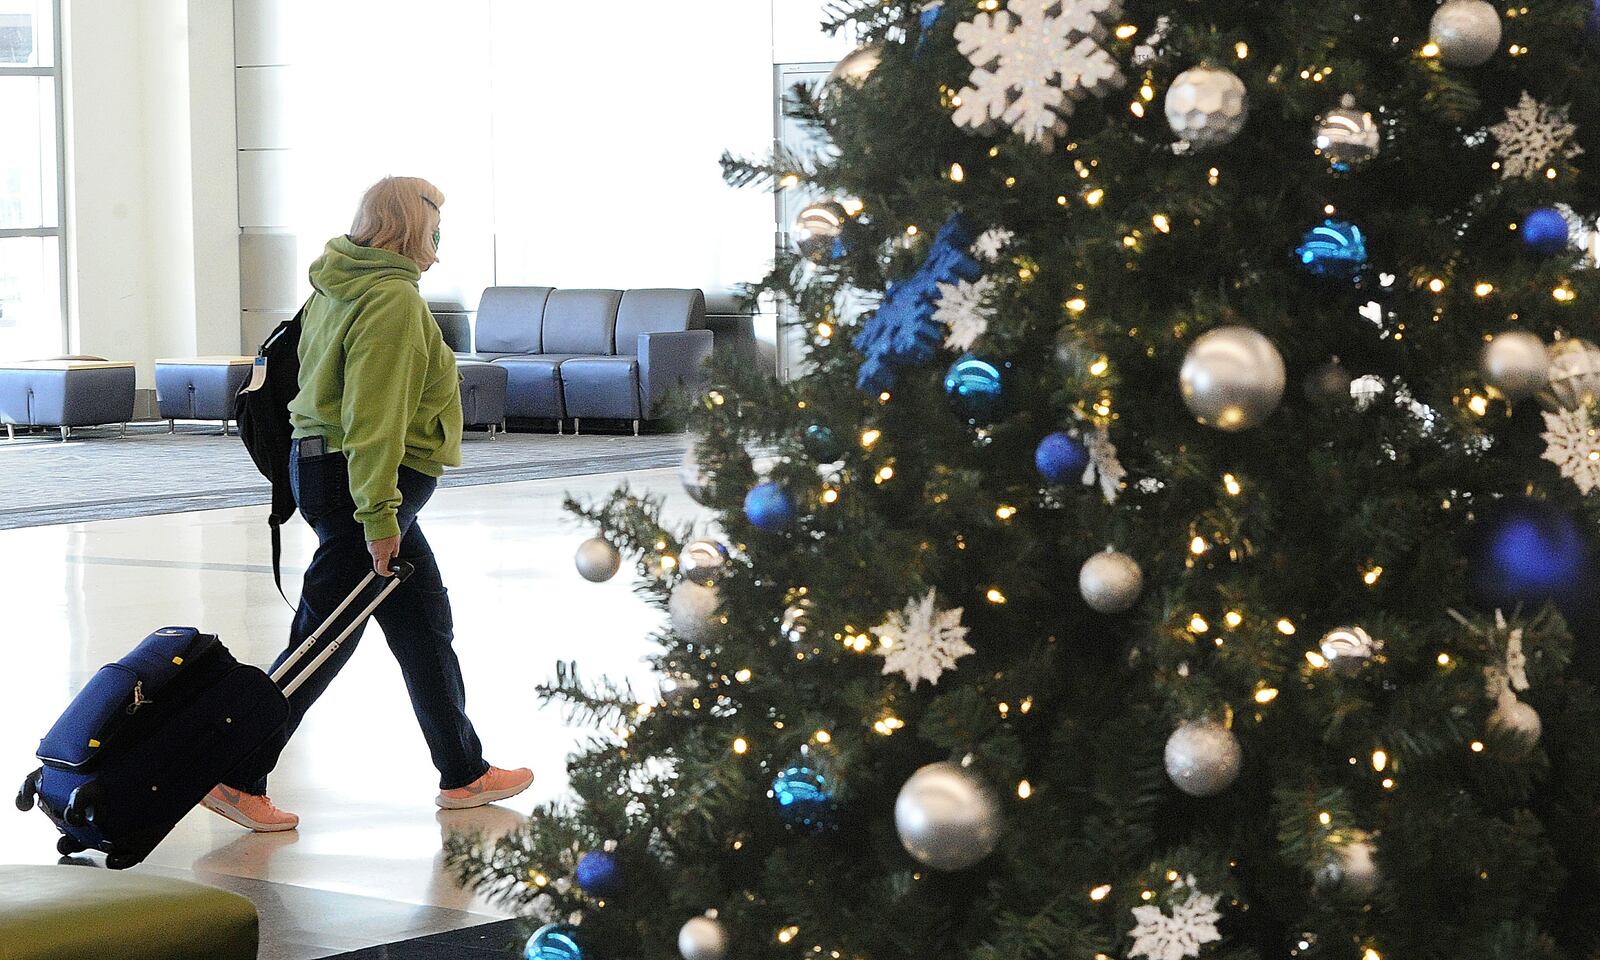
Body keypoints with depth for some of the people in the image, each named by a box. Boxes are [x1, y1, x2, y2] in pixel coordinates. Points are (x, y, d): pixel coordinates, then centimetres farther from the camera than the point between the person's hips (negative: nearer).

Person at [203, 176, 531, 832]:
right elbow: (375, 415, -24)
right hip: (358, 482, -11)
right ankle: (237, 777, 0)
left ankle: (464, 774, 25)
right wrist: (379, 515, -25)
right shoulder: (393, 299, -17)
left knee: (424, 625, 16)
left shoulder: (340, 287, 13)